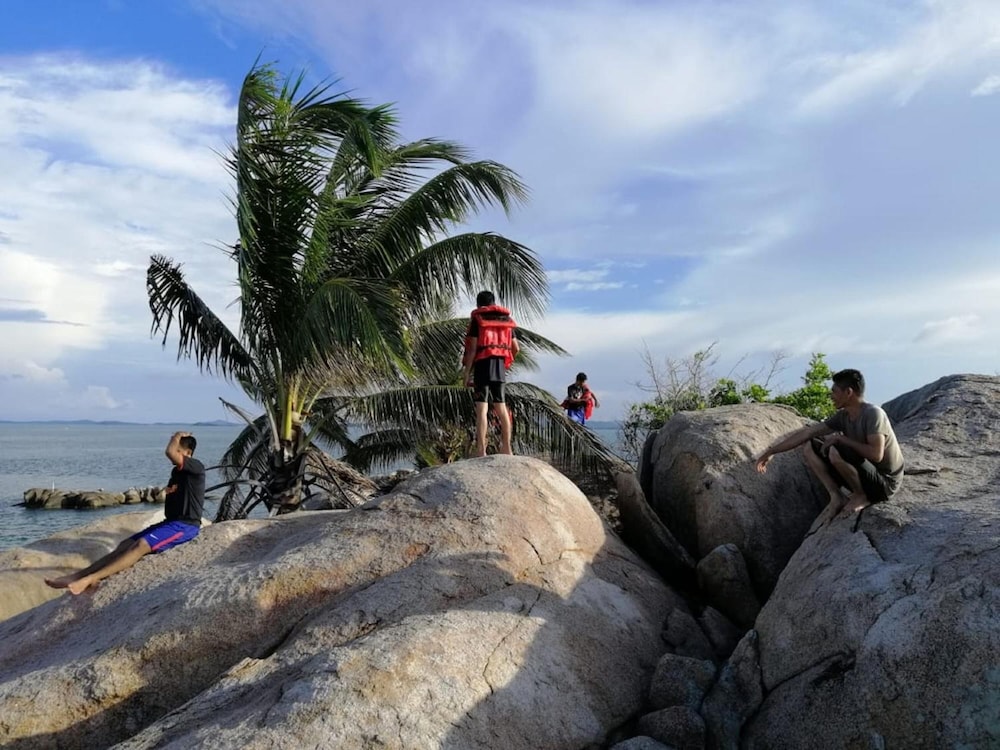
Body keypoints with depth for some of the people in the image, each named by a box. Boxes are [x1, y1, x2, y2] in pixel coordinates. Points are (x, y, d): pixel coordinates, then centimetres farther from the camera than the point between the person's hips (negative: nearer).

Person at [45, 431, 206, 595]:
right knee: (125, 545, -5)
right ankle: (78, 575, -13)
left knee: (141, 545, -27)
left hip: (186, 526, -9)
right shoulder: (176, 471, 17)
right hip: (171, 522, 9)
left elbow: (169, 452, -27)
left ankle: (89, 579, -35)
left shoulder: (196, 468, -12)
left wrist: (177, 436, -10)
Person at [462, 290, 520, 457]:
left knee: (482, 408, -7)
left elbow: (472, 349, -8)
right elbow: (516, 348, 12)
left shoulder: (477, 319, 0)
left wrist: (467, 373, -7)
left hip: (482, 364, -5)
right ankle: (506, 448, 17)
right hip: (500, 367, 5)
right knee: (501, 407, 12)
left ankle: (481, 450, -13)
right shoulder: (507, 319, 15)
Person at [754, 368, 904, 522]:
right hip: (864, 478, 7)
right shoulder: (842, 416, 1)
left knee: (836, 452, -32)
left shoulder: (873, 413, -21)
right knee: (810, 448, 0)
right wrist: (770, 451, 3)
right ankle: (837, 498, -3)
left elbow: (876, 454, -32)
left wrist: (841, 438, -21)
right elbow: (806, 432, 2)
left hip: (884, 482, -7)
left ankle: (861, 497, -8)